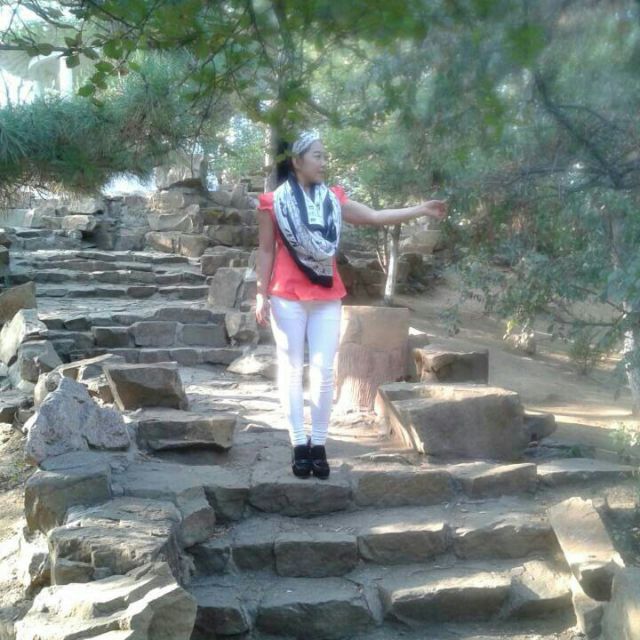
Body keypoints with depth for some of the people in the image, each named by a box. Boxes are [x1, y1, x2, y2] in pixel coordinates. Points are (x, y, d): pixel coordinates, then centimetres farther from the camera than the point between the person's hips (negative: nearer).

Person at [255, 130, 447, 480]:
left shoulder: (334, 199, 8)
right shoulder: (274, 201, -1)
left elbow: (375, 216, 2)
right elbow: (266, 251, 1)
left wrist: (421, 210, -5)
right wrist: (261, 295, -4)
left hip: (327, 297, 3)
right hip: (287, 297, -3)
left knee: (323, 371, 1)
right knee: (291, 369, 2)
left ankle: (318, 445, 8)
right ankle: (299, 444, 8)